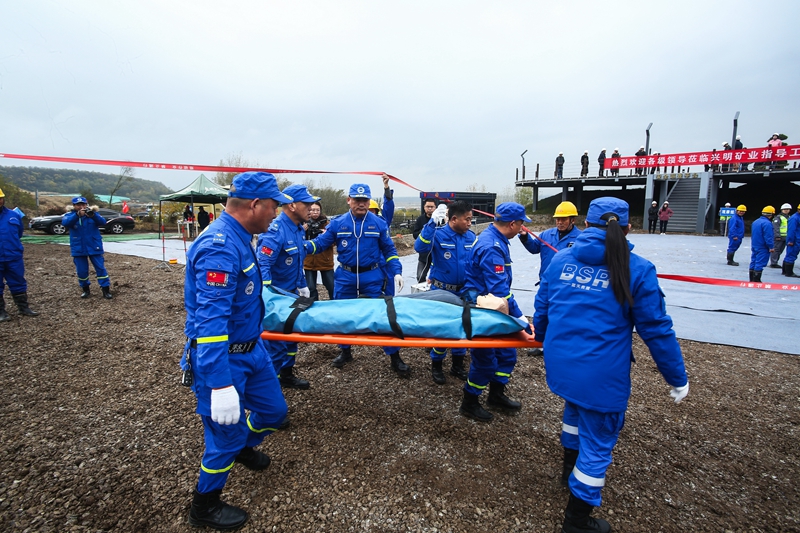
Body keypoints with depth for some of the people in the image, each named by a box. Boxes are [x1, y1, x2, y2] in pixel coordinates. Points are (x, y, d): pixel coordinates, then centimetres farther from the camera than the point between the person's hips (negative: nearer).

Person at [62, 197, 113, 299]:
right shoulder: (70, 215, 0)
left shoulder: (94, 214, 1)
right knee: (81, 271, 9)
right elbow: (65, 223, -22)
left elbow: (102, 222, -18)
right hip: (78, 249, 1)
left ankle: (106, 290, 6)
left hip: (95, 247, -1)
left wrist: (93, 215, -37)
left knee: (101, 268, 0)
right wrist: (77, 215, -38)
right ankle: (85, 289, 28)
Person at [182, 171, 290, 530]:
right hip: (222, 358, -9)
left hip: (251, 349, 9)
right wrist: (221, 385, -31)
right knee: (226, 436, 8)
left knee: (274, 410, 19)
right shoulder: (220, 246, -27)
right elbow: (210, 321, -31)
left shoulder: (238, 238, 4)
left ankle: (244, 447, 51)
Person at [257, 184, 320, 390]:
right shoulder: (276, 230, -24)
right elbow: (262, 265, -29)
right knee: (276, 340, 1)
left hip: (292, 294, 9)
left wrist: (303, 286, 17)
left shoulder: (299, 229, 5)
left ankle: (286, 374, 34)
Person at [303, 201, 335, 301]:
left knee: (332, 287, 3)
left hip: (325, 262, -1)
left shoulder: (326, 224, -1)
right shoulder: (304, 225, 1)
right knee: (311, 288, 7)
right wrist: (306, 228, -19)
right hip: (309, 262, 1)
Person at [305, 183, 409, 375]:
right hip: (345, 277, 2)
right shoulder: (338, 223, 0)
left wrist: (396, 272, -6)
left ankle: (394, 356, 14)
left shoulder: (379, 223, -1)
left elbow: (389, 251, 4)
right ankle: (345, 351, 35)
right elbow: (320, 243, 2)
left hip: (372, 278, -2)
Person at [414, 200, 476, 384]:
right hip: (441, 291, -5)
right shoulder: (438, 234, -16)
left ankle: (457, 365, 33)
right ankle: (436, 366, 25)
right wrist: (432, 223, -39)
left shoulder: (471, 237, -1)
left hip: (463, 291, 5)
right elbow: (420, 247, -34)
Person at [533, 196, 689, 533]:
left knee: (575, 410, 33)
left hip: (560, 363, 5)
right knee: (598, 442, 14)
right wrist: (677, 378, 6)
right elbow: (656, 329, -7)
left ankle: (570, 465, 55)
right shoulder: (638, 270, -11)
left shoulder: (560, 260, 1)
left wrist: (542, 341, 29)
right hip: (601, 374, -4)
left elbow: (542, 308, 10)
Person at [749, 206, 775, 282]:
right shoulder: (767, 223, -16)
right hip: (762, 248, -9)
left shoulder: (755, 222, 11)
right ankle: (756, 280, -4)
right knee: (760, 263, -5)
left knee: (753, 262, 12)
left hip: (754, 246, 9)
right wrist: (771, 247, -14)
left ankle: (752, 279, 18)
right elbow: (768, 237, -19)